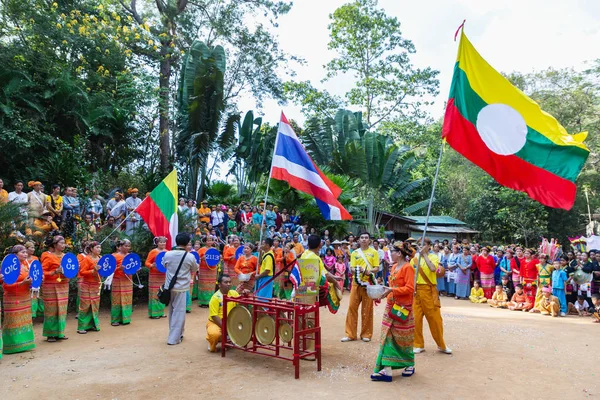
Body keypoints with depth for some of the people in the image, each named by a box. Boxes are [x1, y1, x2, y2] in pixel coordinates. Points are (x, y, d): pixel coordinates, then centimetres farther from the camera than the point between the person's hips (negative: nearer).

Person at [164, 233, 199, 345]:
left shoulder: (167, 254, -4)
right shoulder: (190, 256, -11)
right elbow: (195, 269, 7)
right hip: (182, 288, -4)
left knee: (172, 311, 18)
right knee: (179, 312, 4)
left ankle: (176, 334, 32)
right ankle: (174, 338, 6)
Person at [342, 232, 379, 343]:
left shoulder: (374, 252, 4)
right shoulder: (355, 253, 10)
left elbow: (377, 268, -1)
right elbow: (351, 268, 5)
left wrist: (369, 271, -20)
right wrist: (355, 270, -17)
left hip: (368, 283, -2)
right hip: (356, 283, 2)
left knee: (367, 309, 3)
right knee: (352, 307, 1)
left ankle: (366, 334, 14)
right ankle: (350, 334, 8)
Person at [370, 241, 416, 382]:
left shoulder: (408, 268, -14)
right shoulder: (394, 267, 10)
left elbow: (410, 288, -21)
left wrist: (392, 290, -25)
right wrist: (385, 291, 8)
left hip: (403, 308, -7)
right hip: (390, 306, 8)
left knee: (403, 338, 8)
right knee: (387, 337, 1)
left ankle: (410, 365, 30)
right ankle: (386, 370, 1)